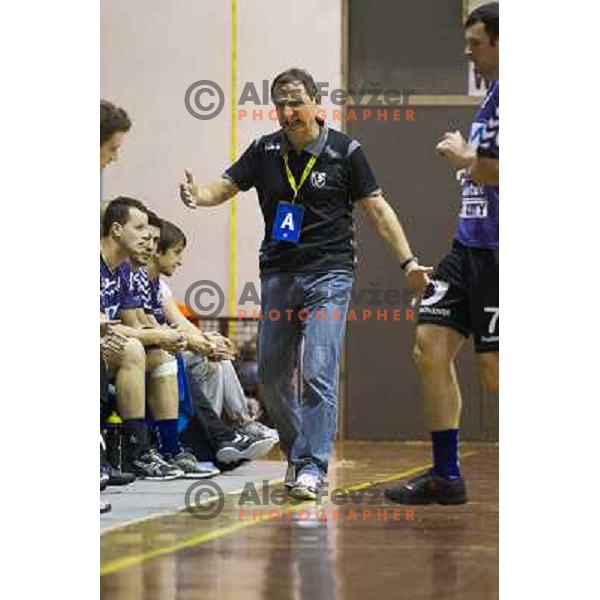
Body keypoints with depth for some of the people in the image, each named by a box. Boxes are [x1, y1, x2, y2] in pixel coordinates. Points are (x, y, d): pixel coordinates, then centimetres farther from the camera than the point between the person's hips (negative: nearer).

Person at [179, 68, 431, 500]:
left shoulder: (344, 151, -4)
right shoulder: (265, 151, 6)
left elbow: (377, 208, -1)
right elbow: (226, 187, 7)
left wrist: (408, 261, -8)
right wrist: (199, 196, -17)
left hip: (328, 274, -4)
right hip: (277, 274, 4)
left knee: (319, 374, -14)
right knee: (273, 375, 7)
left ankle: (312, 467, -12)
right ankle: (296, 452, 25)